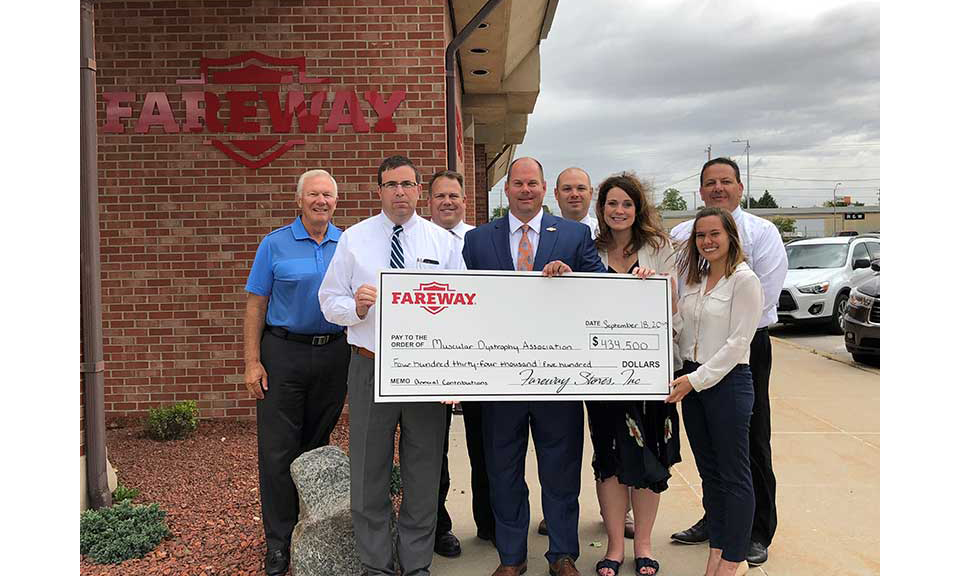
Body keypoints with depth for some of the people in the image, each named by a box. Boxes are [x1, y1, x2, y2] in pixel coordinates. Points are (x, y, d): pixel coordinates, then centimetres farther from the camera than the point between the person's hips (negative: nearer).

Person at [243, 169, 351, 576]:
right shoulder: (275, 244, -1)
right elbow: (256, 305, -2)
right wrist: (252, 362, -8)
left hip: (333, 354, 2)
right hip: (283, 352, -2)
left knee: (317, 445, 14)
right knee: (277, 451, 0)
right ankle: (279, 543, 12)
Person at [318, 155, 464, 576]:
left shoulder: (442, 241, 4)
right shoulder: (353, 239, 3)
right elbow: (329, 300, 4)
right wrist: (356, 307, -19)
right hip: (371, 368, 0)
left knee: (424, 476, 10)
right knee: (369, 474, 10)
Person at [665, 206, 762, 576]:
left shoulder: (744, 279, -9)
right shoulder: (694, 279, 12)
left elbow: (738, 342, -14)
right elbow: (681, 334, 10)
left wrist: (697, 379, -16)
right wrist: (668, 299, -5)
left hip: (728, 381, -7)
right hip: (691, 381, 7)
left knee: (733, 475, 3)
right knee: (709, 472, 14)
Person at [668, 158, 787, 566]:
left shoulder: (762, 233, -2)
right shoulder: (680, 235, 8)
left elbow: (763, 296, -11)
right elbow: (674, 292, 4)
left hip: (747, 347, -3)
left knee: (752, 443, 3)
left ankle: (757, 533, 17)